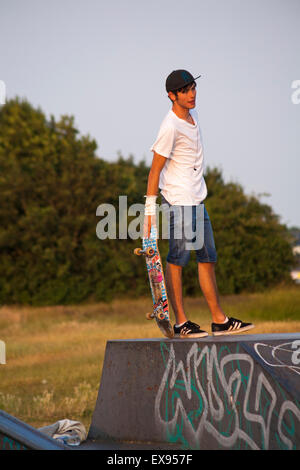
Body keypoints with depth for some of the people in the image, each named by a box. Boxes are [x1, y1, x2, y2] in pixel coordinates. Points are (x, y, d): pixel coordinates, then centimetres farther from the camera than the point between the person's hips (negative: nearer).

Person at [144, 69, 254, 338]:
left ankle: (219, 321, 14)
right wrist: (150, 209, -17)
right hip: (178, 199, -9)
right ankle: (181, 322, -3)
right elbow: (155, 169, -16)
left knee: (207, 258, 10)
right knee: (177, 259, -6)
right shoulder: (170, 127, -17)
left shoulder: (192, 114, 10)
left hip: (197, 199, 9)